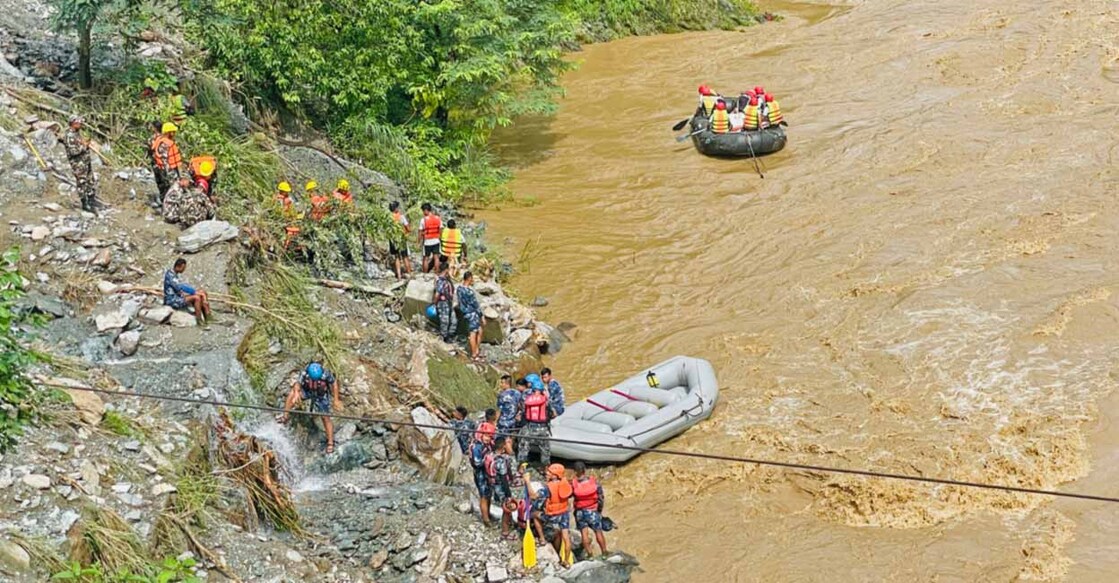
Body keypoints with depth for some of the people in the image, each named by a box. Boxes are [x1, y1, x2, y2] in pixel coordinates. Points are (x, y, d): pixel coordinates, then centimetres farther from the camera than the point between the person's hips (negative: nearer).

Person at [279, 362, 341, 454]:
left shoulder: (326, 374, -31)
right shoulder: (304, 373, -28)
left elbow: (334, 383, -17)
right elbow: (297, 383, -36)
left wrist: (336, 400, -15)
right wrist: (296, 392, -59)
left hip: (322, 396, -2)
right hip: (307, 391, 2)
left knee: (326, 418, -4)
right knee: (292, 393, -23)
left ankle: (330, 443, 8)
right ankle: (285, 417, -12)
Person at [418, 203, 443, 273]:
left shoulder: (423, 220, -12)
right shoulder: (438, 218, -1)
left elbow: (421, 232, -9)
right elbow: (441, 231, 3)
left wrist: (420, 241, 3)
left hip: (427, 242, -3)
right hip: (436, 241, 3)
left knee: (426, 259, 7)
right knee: (436, 257, 8)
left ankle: (425, 273, 12)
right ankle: (437, 273, 10)